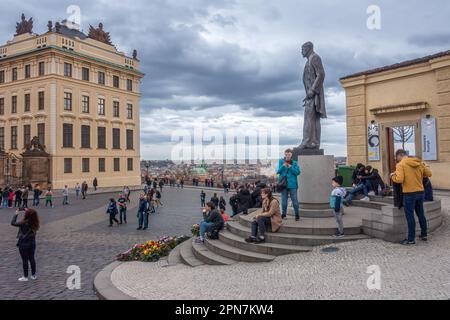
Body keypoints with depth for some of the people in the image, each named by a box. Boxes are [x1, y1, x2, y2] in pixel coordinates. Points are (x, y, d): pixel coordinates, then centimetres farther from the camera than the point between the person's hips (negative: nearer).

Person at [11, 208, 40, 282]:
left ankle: (25, 277, 17)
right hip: (32, 243, 5)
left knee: (25, 260, 6)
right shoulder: (34, 223, -6)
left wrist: (16, 214, -6)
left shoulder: (24, 223, -22)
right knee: (32, 259, 16)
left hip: (23, 244, -5)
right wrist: (28, 211, 8)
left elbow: (13, 223, -15)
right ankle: (34, 275, 25)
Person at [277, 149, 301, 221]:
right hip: (283, 184, 1)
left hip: (292, 184, -1)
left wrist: (291, 167, -17)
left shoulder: (294, 163, 2)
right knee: (284, 200, 10)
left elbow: (298, 172, -5)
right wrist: (283, 166, -16)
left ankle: (297, 215, 9)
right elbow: (278, 171, 1)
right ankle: (283, 214, 21)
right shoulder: (281, 161, 5)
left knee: (294, 200, -1)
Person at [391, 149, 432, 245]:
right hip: (421, 192, 6)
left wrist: (393, 176, -4)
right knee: (421, 214, 20)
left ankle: (411, 239, 7)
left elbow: (399, 179, -23)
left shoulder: (401, 164, -13)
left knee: (410, 216, 1)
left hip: (409, 194, -6)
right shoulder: (419, 163, 6)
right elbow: (429, 174, 11)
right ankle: (424, 235, 31)